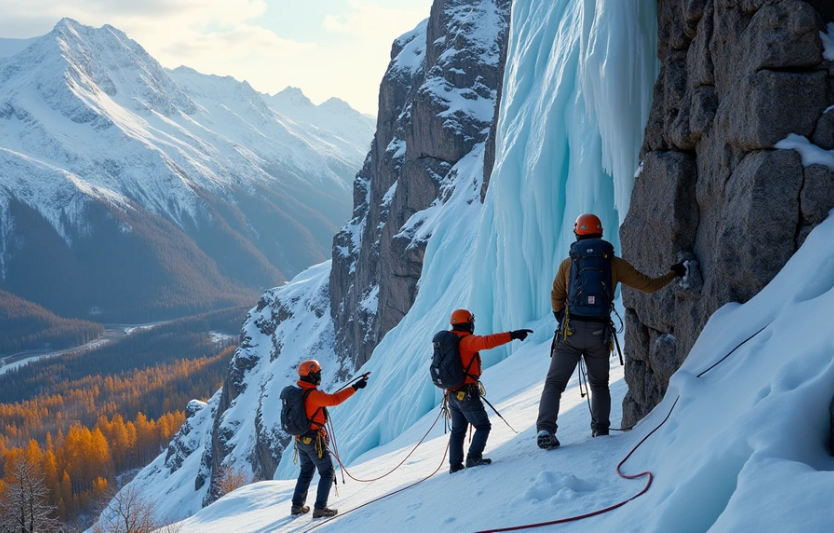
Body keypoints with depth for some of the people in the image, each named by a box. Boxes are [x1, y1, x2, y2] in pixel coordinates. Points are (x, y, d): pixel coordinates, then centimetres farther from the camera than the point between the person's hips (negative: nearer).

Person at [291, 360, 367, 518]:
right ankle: (320, 508, -2)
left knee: (306, 472, 23)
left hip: (301, 439, 9)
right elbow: (334, 399, -33)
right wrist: (355, 387, -32)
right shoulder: (313, 395, -23)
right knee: (327, 473, 2)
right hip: (314, 440, -9)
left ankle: (297, 506, 27)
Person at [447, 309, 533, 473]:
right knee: (483, 426, 3)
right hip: (467, 393, -8)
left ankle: (455, 464, 16)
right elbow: (487, 342, -32)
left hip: (452, 394, 8)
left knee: (458, 430, 17)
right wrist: (512, 335, -35)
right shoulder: (467, 340, -14)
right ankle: (474, 457, -10)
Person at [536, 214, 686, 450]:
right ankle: (600, 428, 19)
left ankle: (545, 429, -16)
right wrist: (673, 273, 25)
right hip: (599, 333, 1)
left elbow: (556, 300, 9)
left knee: (554, 383, 1)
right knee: (599, 384, 23)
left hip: (570, 332, -1)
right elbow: (649, 285, 9)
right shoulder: (614, 263, 5)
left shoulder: (568, 264, 5)